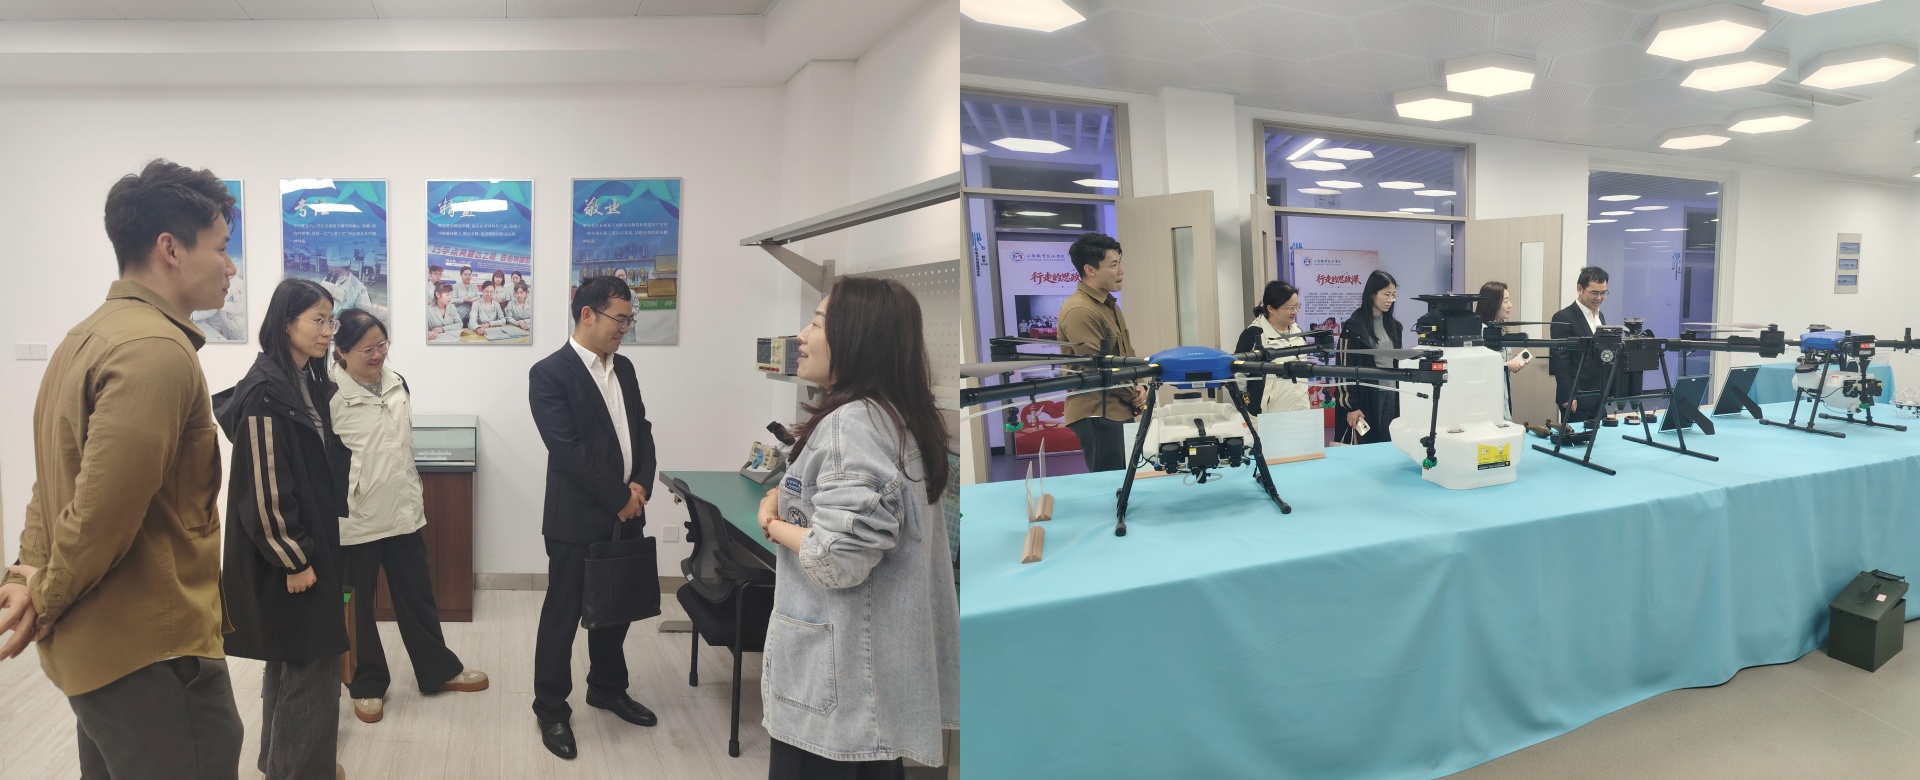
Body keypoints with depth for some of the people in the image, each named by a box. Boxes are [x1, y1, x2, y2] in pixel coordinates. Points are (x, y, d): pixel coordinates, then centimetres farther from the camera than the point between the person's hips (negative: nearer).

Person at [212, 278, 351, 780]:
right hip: (283, 556, -9)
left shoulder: (310, 382, 7)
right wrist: (293, 559, -17)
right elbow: (262, 487, -21)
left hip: (310, 541, 9)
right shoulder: (264, 391, -20)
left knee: (292, 660, 20)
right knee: (313, 666, -1)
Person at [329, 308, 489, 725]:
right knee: (357, 607, 12)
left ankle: (439, 670, 31)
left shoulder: (398, 383, 5)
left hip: (403, 511, 6)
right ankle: (367, 684, 29)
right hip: (354, 519, -5)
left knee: (417, 596, 16)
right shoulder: (330, 395, -16)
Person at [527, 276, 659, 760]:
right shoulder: (549, 373, -12)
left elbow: (641, 429, 11)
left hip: (624, 515, 7)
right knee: (562, 615, 6)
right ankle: (551, 709, 21)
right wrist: (619, 497, -16)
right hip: (577, 519, -6)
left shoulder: (623, 368, 9)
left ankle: (607, 688, 36)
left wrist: (641, 486, -6)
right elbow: (567, 448, -19)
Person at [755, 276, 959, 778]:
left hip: (837, 678, -9)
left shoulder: (852, 422, -22)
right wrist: (785, 497, 4)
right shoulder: (898, 415, 7)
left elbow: (838, 560, -28)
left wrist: (775, 526, -10)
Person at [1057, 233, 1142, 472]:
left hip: (1116, 410, 10)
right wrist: (1134, 396, -8)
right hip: (1097, 413, -10)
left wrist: (1138, 386, 3)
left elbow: (1126, 353, 20)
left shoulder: (1108, 303, 14)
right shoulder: (1079, 311, -19)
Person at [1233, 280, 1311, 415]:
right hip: (1269, 416, -7)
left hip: (1300, 413, 7)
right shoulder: (1254, 334, -10)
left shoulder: (1298, 332, 12)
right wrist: (1246, 413, -11)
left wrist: (1308, 406, 20)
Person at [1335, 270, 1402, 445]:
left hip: (1391, 396, 6)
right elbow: (1346, 368, -11)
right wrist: (1351, 406, -14)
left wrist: (1400, 394, 17)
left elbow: (1397, 361, 20)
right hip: (1366, 398, -6)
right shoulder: (1353, 327, -9)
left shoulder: (1393, 325, 12)